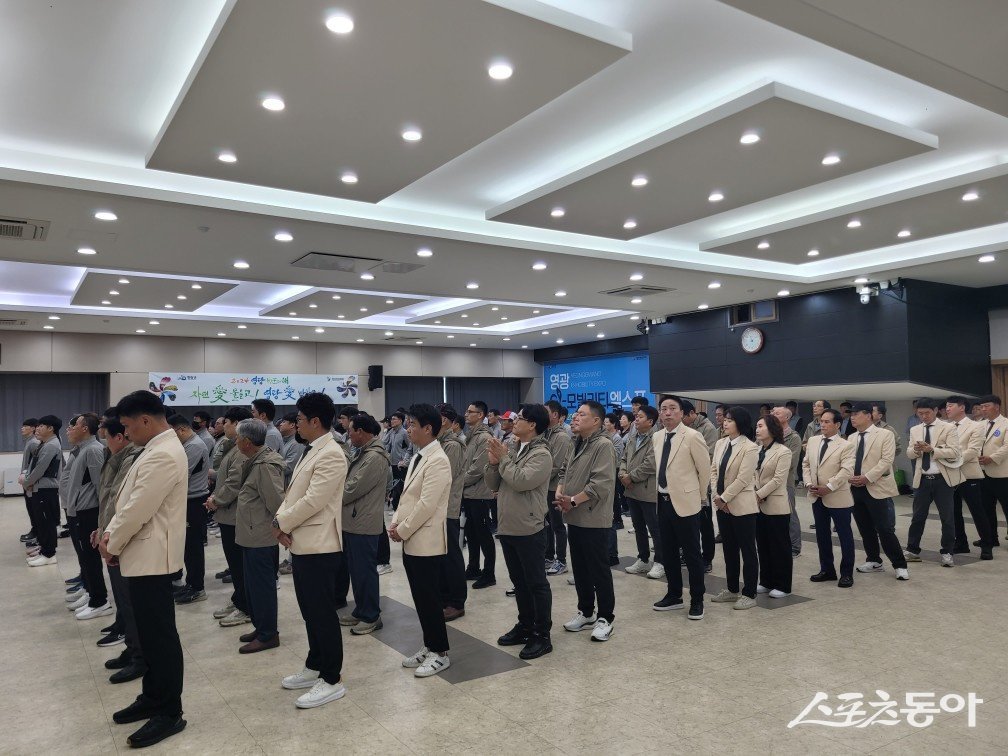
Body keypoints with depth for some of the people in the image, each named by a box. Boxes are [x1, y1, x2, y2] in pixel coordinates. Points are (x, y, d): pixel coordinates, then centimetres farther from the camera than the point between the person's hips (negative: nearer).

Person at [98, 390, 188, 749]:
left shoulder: (163, 455, -22)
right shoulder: (157, 449, 13)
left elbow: (139, 510, -22)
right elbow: (128, 500, 18)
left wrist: (113, 546, -7)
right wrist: (111, 533, 5)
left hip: (151, 557, -10)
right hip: (143, 555, 10)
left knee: (160, 635, 0)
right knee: (150, 632, 19)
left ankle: (170, 713, 11)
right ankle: (152, 698, 32)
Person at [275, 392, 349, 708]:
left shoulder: (331, 454, -18)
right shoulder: (310, 451, 14)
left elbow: (313, 501, -23)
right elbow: (293, 492, 14)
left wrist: (280, 523, -10)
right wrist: (281, 520, -4)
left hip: (319, 546, -10)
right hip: (301, 543, 10)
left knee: (323, 613, 0)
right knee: (310, 611, 19)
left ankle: (331, 680, 11)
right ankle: (315, 667, 33)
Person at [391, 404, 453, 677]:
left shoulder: (437, 460, -17)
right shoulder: (418, 457, 12)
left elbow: (426, 505, -22)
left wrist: (402, 531, -14)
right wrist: (396, 523, 2)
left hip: (426, 541, -9)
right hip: (411, 541, 9)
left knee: (429, 598, 1)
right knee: (420, 598, 15)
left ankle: (440, 653, 14)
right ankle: (429, 646, 28)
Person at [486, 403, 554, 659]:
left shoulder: (541, 454, -13)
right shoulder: (510, 449, 9)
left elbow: (521, 481, -26)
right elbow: (494, 485, 10)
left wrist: (504, 458, -15)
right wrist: (493, 463, -7)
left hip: (529, 529, -8)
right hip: (507, 527, 8)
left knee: (537, 583, 2)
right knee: (519, 581, 18)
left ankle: (542, 636, 12)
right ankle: (525, 626, 31)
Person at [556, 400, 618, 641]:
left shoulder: (603, 445, -16)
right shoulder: (577, 443, 13)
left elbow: (601, 484, -24)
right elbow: (565, 472, 21)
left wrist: (573, 501, -19)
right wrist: (559, 492, 2)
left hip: (593, 519, -9)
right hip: (574, 518, 9)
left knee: (599, 570, 2)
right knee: (579, 569, 17)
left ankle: (605, 618, 15)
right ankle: (586, 612, 31)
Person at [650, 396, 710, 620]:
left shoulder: (692, 436, -12)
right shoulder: (656, 437, 6)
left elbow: (705, 469, -6)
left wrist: (698, 496, 2)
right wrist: (660, 492, 13)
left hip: (685, 503, -6)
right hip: (663, 501, 6)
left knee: (691, 554, 4)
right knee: (668, 552, 15)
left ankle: (697, 600, 17)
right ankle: (674, 595, 29)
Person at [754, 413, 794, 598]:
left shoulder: (783, 452, -10)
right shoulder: (757, 451, 10)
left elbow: (778, 479, -16)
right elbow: (753, 474, 8)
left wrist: (759, 494, -18)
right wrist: (752, 494, -7)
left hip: (776, 506, -7)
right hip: (759, 506, 7)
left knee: (779, 546, 3)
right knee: (763, 545, 13)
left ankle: (782, 585, 13)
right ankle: (766, 581, 24)